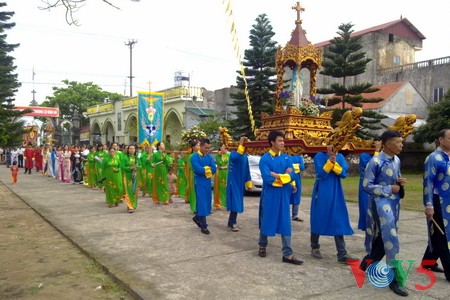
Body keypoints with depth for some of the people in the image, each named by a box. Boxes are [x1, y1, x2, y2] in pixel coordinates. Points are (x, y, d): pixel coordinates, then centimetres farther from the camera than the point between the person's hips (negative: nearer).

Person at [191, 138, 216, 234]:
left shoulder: (210, 157, 7)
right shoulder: (194, 157, -10)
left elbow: (213, 169, -5)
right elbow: (198, 170, -23)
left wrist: (204, 169, -15)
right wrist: (208, 169, -8)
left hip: (208, 182, 6)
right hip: (199, 182, -6)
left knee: (207, 202, 13)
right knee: (202, 202, -5)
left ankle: (197, 218, 36)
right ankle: (203, 226, 0)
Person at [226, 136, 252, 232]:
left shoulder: (245, 157, 10)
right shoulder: (233, 153, -11)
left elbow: (247, 172, 15)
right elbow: (235, 158, -38)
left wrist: (249, 184, 14)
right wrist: (241, 144, -38)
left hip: (240, 183, 7)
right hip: (233, 182, -7)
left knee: (237, 203, 10)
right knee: (235, 202, -9)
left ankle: (231, 222, 21)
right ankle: (232, 223, 0)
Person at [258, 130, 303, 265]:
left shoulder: (287, 158, 6)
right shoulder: (265, 159, -8)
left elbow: (291, 175, -5)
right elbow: (267, 178, -19)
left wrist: (275, 175, -15)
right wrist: (283, 176, -10)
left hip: (284, 195, 4)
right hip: (269, 195, -4)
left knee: (285, 223, 3)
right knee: (266, 221, 9)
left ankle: (287, 254, 7)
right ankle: (262, 246, 31)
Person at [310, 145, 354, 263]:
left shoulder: (340, 157, 6)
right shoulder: (319, 156, -5)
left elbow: (344, 173, -5)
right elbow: (321, 174, -14)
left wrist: (334, 163, -17)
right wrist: (330, 161, -20)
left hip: (336, 194, 3)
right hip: (321, 193, -3)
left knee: (339, 221, -1)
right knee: (318, 219, 7)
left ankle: (342, 253, 0)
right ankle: (315, 247, 23)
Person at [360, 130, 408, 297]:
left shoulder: (397, 160, 7)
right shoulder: (375, 162, -16)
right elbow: (366, 185, -15)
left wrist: (401, 182, -3)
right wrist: (389, 189, -17)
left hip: (394, 203, 8)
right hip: (381, 203, -8)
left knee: (385, 237, 15)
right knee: (390, 239, -9)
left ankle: (367, 262, 36)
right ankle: (395, 279, 1)